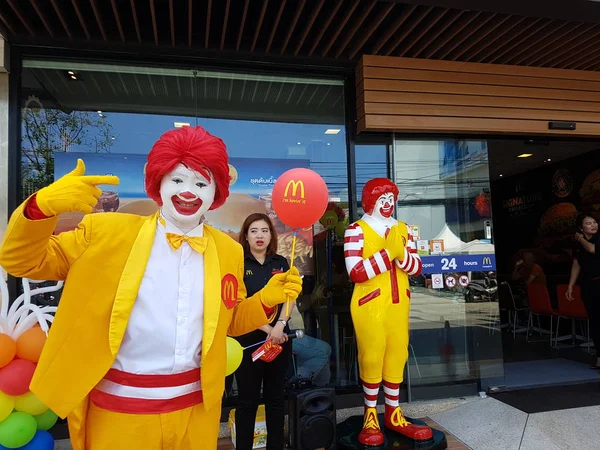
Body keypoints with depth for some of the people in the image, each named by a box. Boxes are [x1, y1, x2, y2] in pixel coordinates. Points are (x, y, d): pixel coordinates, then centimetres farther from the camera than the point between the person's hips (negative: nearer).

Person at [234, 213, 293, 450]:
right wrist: (266, 329, -13)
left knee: (275, 397, 14)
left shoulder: (281, 263, 7)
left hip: (280, 338, 4)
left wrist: (279, 325, -15)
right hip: (248, 338, -3)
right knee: (247, 400, 5)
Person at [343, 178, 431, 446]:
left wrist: (401, 252, -16)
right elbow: (355, 273, -20)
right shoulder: (356, 230, -8)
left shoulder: (402, 229, 9)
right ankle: (370, 416, 19)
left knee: (397, 356, 12)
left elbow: (417, 268, 3)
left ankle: (393, 415, 27)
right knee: (372, 358, 0)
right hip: (369, 304, -5)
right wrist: (388, 252, -22)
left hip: (398, 304, 6)